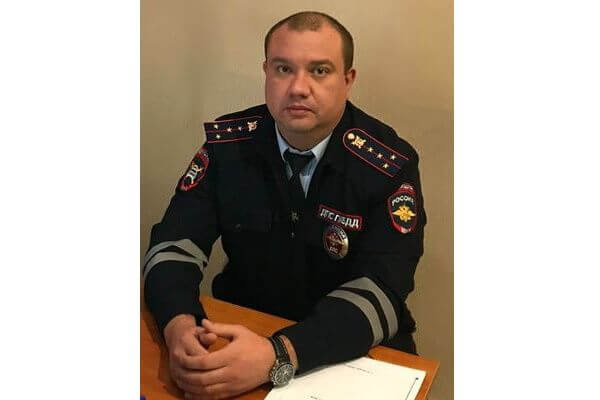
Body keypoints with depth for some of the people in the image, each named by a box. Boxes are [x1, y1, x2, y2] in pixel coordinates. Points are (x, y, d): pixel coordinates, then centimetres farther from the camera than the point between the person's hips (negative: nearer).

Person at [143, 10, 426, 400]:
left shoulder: (390, 166, -15)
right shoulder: (228, 142, -6)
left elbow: (381, 290, -23)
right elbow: (173, 241, -8)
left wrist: (277, 357, -37)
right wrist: (179, 325, -29)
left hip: (354, 348, 0)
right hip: (242, 327, 1)